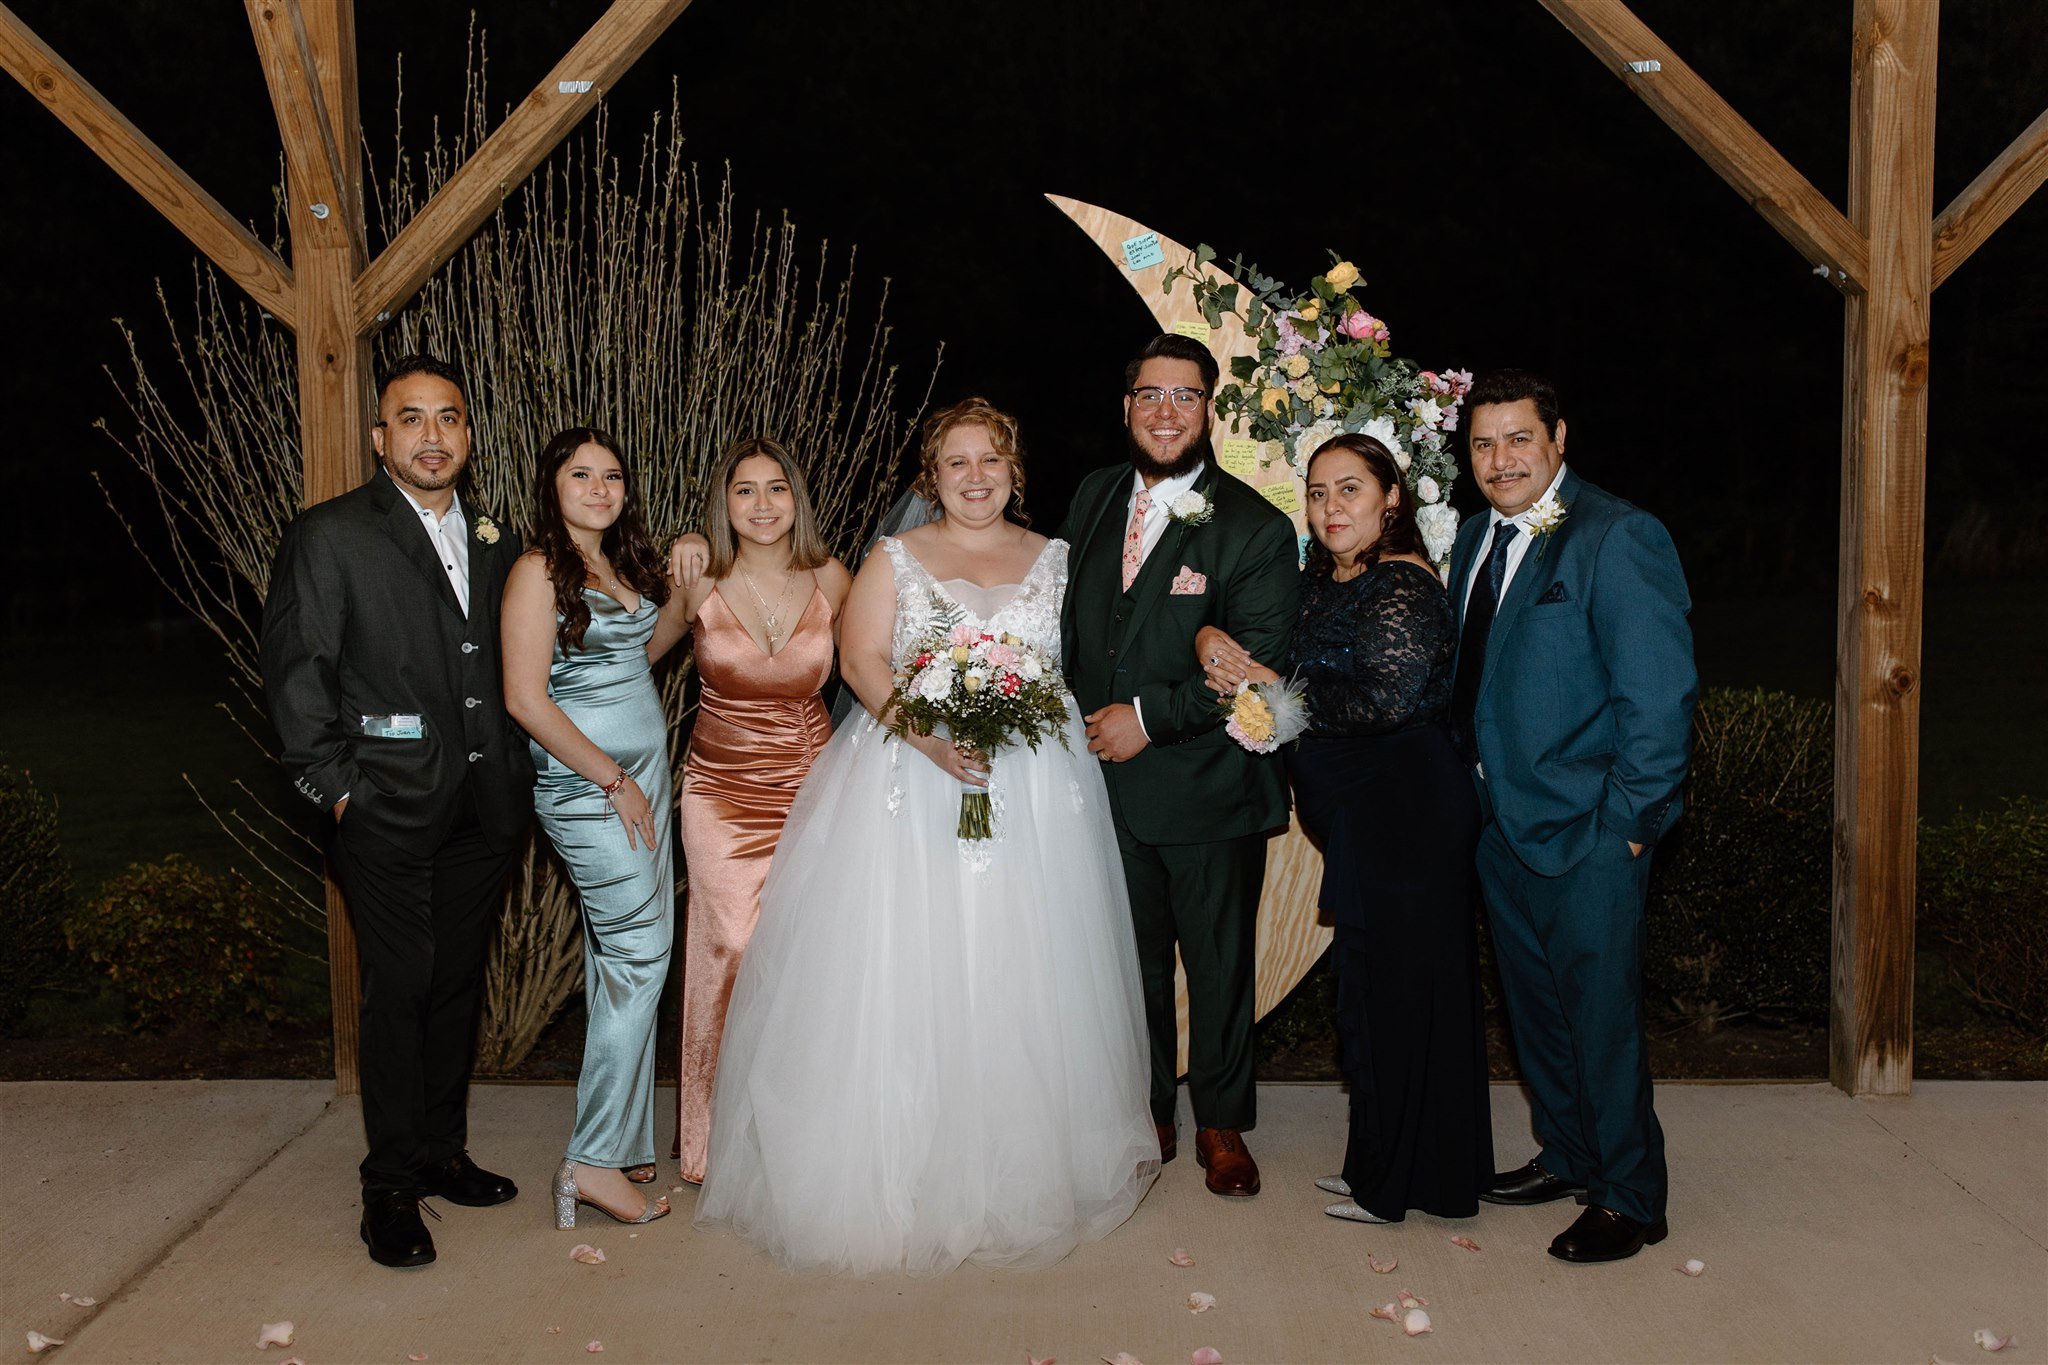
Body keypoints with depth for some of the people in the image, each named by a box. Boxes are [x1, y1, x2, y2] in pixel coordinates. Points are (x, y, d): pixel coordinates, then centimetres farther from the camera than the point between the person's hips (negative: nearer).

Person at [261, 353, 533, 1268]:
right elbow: (296, 675, -7)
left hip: (482, 807, 6)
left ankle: (442, 1153, 29)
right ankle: (391, 1187, 13)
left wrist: (515, 771, 10)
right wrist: (334, 787, -10)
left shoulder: (495, 543, 11)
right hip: (389, 812, -5)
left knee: (459, 982, 14)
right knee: (399, 989, -1)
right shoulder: (330, 537, -5)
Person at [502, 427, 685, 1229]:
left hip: (643, 772, 8)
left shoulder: (620, 565, 12)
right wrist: (612, 779, -15)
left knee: (619, 956, 11)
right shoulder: (538, 571, -11)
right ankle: (595, 1161, -4)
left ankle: (618, 1134, 20)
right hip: (587, 783, -8)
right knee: (640, 957, -10)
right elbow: (526, 698, -16)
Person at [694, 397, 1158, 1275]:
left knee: (1018, 972, 3)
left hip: (1034, 794, 2)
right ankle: (896, 1173, 6)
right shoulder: (896, 559, 8)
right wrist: (933, 741, -19)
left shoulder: (1055, 561, 13)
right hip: (909, 787, -1)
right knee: (902, 971, -4)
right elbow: (862, 659, -3)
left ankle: (1020, 1171, 17)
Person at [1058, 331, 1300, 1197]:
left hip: (1207, 791, -4)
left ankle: (1220, 1124, 29)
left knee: (1219, 965, 10)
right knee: (1132, 962, 15)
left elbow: (1258, 668, -15)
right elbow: (1069, 618, 16)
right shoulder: (1094, 498, 7)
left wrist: (1150, 718, -18)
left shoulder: (1255, 528, -10)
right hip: (1107, 784, 4)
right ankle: (1147, 1117, 32)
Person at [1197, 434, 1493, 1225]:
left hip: (1403, 820, -9)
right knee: (1374, 988, 17)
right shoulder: (1325, 578, 11)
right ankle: (1382, 1164, 31)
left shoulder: (1402, 589, -16)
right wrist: (1212, 640, -10)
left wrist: (1276, 689, -18)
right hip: (1362, 815, 9)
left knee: (1395, 989, 2)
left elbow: (1388, 698, -26)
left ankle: (1393, 1185, 17)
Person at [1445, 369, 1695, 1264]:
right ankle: (1568, 1157, 37)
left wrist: (1626, 823, -17)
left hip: (1587, 836, -8)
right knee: (1533, 1007, 19)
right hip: (1503, 824, 8)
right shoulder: (1479, 537, 9)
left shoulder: (1618, 538, -15)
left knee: (1600, 1017, 3)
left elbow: (1659, 694, -17)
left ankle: (1629, 1199, 20)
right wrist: (1472, 782, 8)